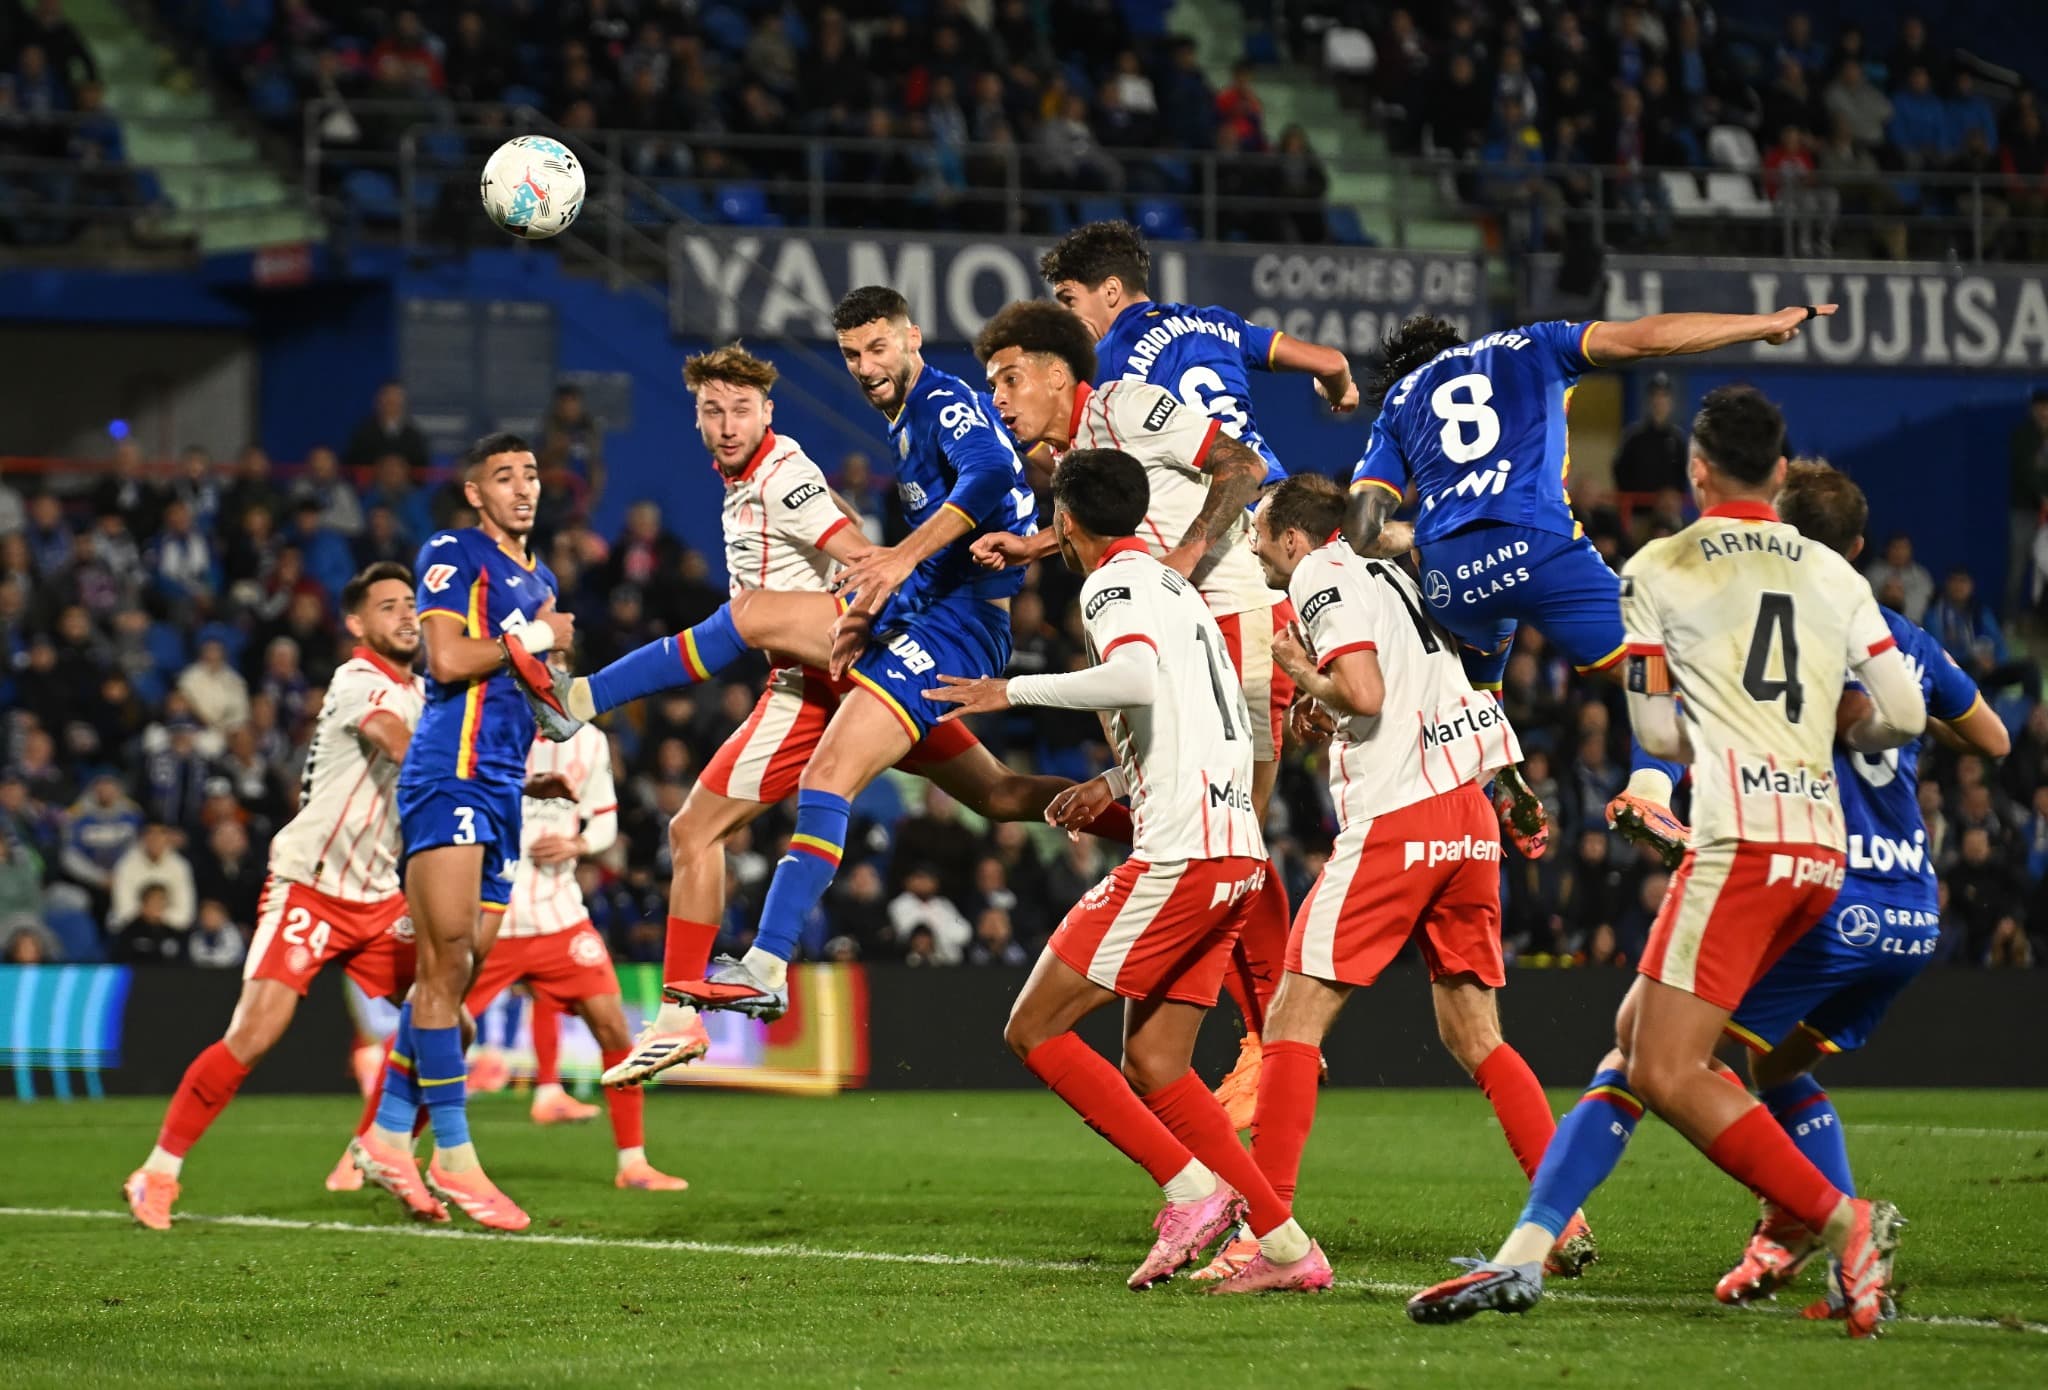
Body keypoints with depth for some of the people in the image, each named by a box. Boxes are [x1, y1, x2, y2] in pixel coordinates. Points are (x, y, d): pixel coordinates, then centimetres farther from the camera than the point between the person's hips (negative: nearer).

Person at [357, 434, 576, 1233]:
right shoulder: (454, 554, -3)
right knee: (447, 963, -12)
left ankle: (390, 1134, 13)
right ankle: (453, 1157, -15)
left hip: (501, 789, 9)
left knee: (452, 971, 7)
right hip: (450, 776, -9)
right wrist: (535, 638, -5)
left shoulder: (538, 579, 23)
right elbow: (448, 659, -16)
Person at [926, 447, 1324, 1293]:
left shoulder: (1113, 584, -5)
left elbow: (1136, 677, -26)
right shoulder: (1175, 587, 24)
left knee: (1034, 1029, -5)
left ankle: (1192, 1190, -10)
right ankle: (1286, 1247, 4)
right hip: (1235, 852, 9)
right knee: (1151, 1064, 10)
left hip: (1178, 857, -9)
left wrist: (1016, 691, -17)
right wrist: (1112, 785, 37)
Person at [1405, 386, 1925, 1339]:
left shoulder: (1656, 572, 4)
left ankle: (1842, 1224, -15)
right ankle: (1524, 1256, 8)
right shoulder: (1836, 577, 15)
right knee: (1634, 1036, 12)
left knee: (1665, 1073, -8)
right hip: (1820, 844, 7)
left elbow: (1656, 732, 7)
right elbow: (1902, 716, 10)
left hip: (1741, 836, -7)